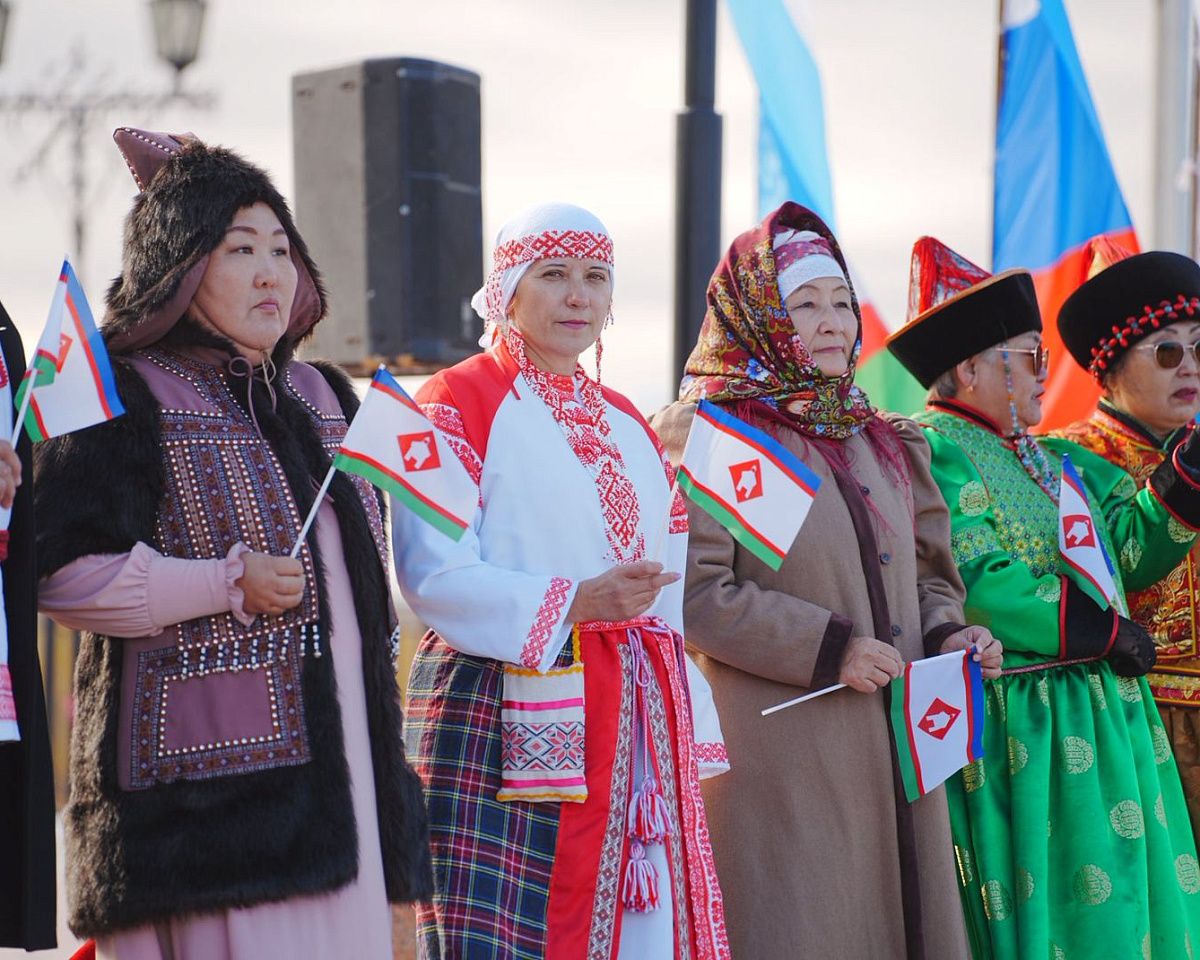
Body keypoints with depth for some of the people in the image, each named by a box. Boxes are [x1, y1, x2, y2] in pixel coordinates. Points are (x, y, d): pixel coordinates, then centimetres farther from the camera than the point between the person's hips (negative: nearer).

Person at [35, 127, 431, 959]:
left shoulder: (324, 396, 18)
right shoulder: (126, 400, -3)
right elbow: (60, 571, -12)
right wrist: (226, 583, -15)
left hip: (338, 757, 7)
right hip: (209, 757, -7)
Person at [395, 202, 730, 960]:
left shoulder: (624, 423, 20)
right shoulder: (459, 403, 0)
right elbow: (431, 571, -12)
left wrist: (686, 732, 13)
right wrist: (573, 604, -21)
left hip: (633, 727, 6)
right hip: (502, 720, -6)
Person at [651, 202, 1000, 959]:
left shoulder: (884, 443, 17)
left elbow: (928, 571, 23)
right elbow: (694, 591, -14)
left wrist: (945, 633, 1)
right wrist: (826, 647, -17)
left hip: (893, 750, 7)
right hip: (779, 749, -6)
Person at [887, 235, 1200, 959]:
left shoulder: (1056, 460, 19)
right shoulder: (934, 452, -10)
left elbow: (1130, 551, 15)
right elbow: (976, 587, -20)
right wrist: (1105, 632, -13)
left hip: (1101, 723, 9)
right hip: (1021, 731, -9)